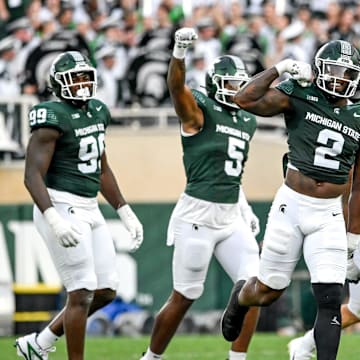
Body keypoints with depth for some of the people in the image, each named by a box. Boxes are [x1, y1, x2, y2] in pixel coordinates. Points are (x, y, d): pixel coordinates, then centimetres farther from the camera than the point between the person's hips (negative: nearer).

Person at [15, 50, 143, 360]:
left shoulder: (98, 112, 11)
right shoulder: (53, 118, -15)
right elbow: (33, 175, -20)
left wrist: (126, 213, 19)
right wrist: (55, 221, -32)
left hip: (89, 209, 9)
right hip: (61, 208, -9)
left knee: (105, 291, 10)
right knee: (82, 293, -8)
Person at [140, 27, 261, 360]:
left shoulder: (247, 122, 14)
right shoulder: (199, 110, -7)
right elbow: (176, 86, -28)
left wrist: (245, 208, 20)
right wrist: (179, 52, -46)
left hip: (232, 217, 7)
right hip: (198, 215, -7)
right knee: (184, 297, 2)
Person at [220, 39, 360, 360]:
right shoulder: (299, 96, -5)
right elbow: (245, 100, -19)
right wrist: (279, 69, -17)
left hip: (329, 216, 2)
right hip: (291, 205, -2)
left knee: (330, 300, -8)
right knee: (268, 291, 12)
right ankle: (240, 299, 48)